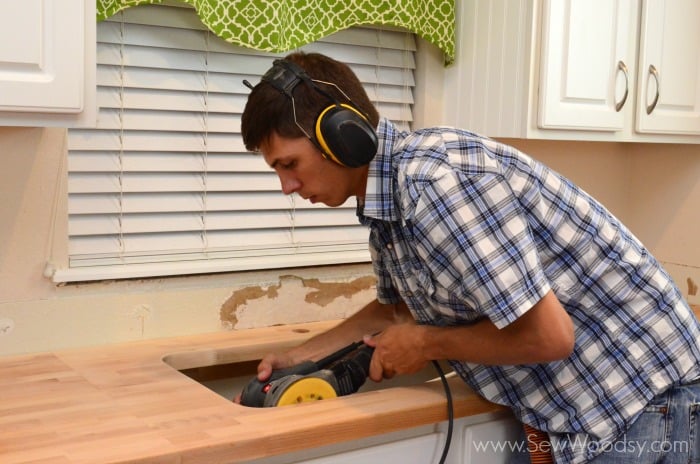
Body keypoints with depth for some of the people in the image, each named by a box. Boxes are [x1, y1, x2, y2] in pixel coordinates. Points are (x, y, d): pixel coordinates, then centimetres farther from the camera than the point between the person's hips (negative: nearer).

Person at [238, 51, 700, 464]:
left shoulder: (433, 179, -28)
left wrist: (426, 344, -13)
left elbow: (547, 336, -27)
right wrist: (297, 357, 14)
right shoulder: (385, 198, 3)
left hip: (641, 400, -8)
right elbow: (395, 308, 20)